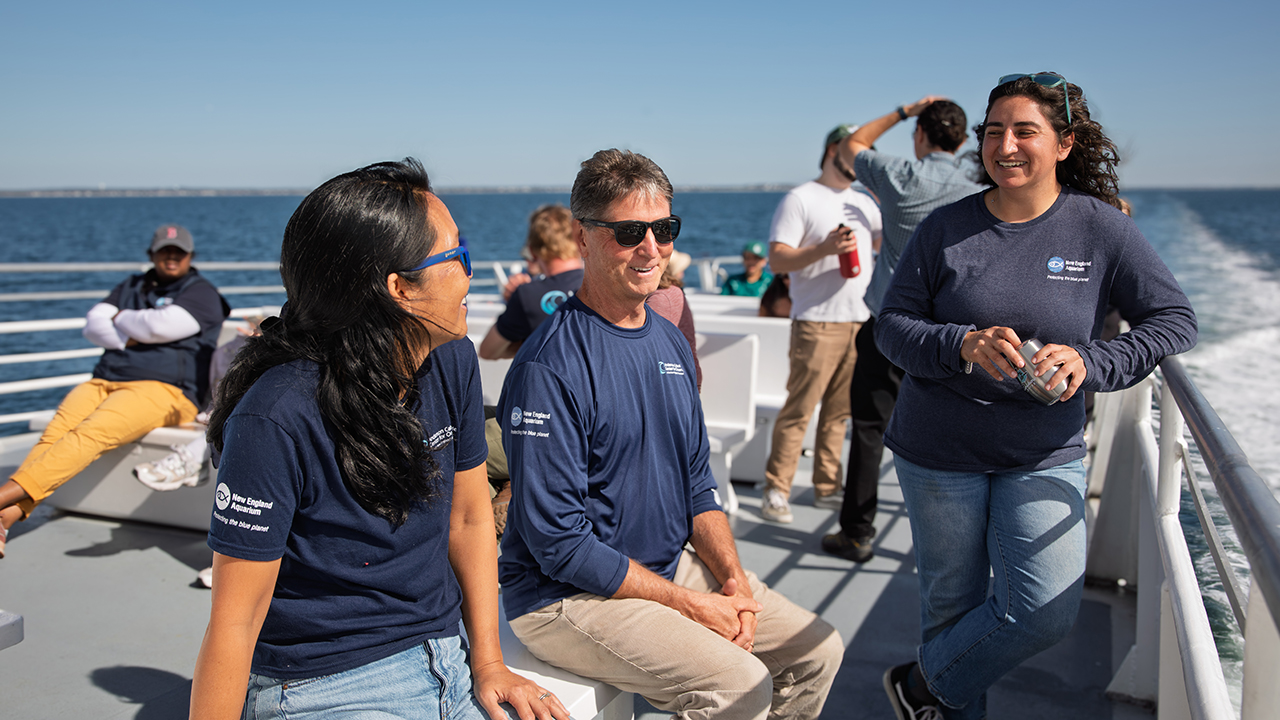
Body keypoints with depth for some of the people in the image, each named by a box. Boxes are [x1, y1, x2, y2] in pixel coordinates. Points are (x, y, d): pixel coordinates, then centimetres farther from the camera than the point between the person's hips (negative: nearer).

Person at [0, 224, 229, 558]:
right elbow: (94, 324, 13)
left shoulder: (201, 292, 8)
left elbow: (162, 325, -10)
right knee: (55, 433, -23)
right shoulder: (131, 286, 27)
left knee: (91, 434, -30)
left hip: (163, 389, -5)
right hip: (104, 381, 5)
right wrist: (130, 338, -5)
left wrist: (121, 318, 8)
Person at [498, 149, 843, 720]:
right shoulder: (549, 366, -21)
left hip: (671, 564, 8)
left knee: (818, 651, 5)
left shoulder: (670, 342, 6)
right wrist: (690, 603, -18)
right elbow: (558, 541, -21)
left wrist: (733, 579, -3)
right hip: (567, 593, -8)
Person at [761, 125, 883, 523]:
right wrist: (824, 249, -23)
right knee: (798, 410, -7)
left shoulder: (865, 203, 19)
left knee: (839, 411, 8)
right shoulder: (800, 199, -2)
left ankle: (827, 488, 17)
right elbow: (777, 260, -9)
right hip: (817, 322, -6)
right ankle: (776, 491, 1)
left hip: (860, 321, 6)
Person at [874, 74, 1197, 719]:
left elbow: (1175, 320, -1)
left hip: (1045, 456, 1)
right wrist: (963, 344, -24)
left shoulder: (1100, 227, -3)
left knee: (1047, 612, -10)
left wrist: (1090, 362, -19)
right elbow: (891, 326, -4)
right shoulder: (945, 228, -3)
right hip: (940, 453, 0)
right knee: (951, 604, 9)